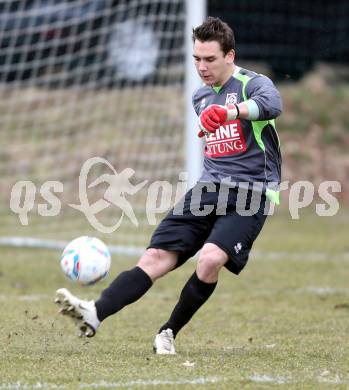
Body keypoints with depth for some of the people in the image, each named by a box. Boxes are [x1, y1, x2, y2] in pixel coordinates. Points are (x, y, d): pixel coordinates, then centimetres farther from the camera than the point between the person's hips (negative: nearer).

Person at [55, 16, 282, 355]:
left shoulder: (254, 84, -6)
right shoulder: (200, 97, 18)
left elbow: (271, 105, -32)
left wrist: (231, 111, -50)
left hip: (250, 193, -6)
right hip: (208, 188, 6)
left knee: (210, 259, -29)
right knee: (156, 257, -14)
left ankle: (169, 333, -10)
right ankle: (95, 315, -33)